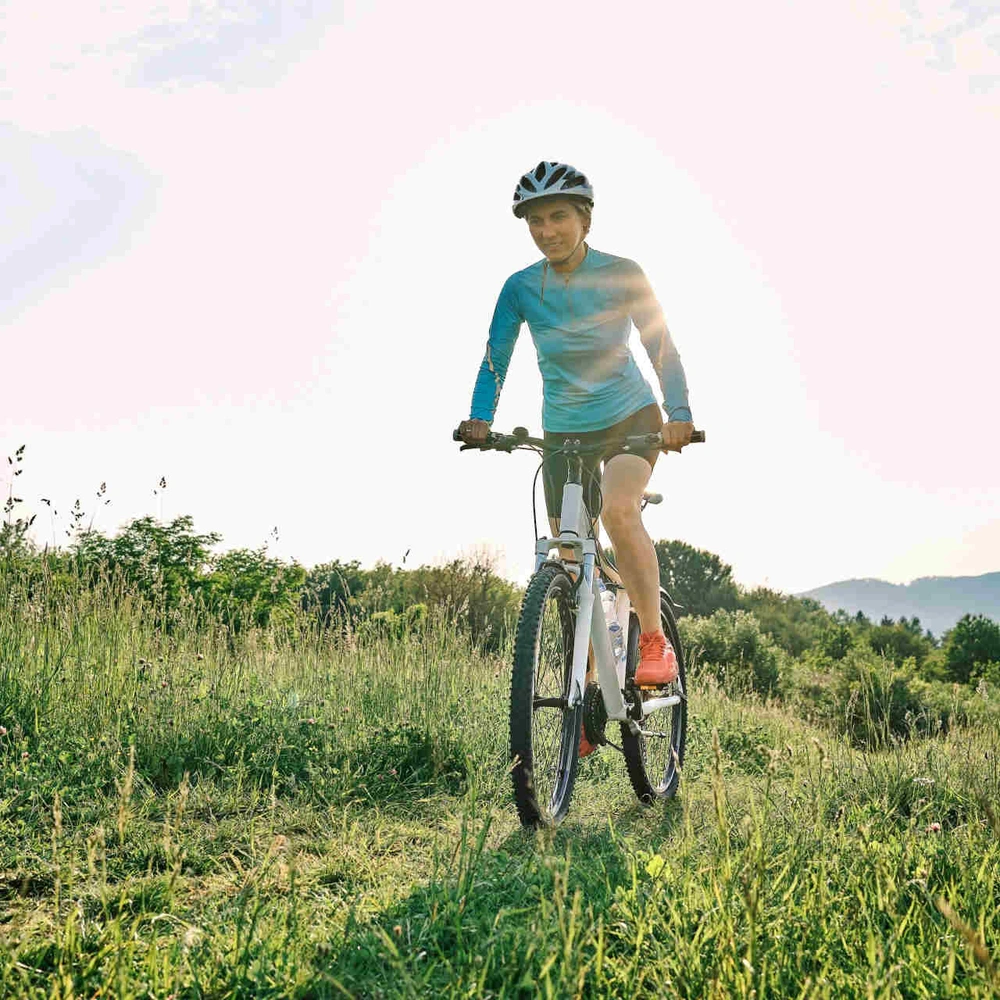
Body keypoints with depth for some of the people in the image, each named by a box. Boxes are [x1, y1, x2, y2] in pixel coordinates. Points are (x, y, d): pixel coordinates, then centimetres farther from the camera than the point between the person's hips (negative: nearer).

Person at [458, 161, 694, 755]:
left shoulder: (621, 275, -9)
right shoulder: (520, 288, -4)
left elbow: (661, 346, -10)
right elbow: (495, 361, -5)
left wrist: (679, 414, -25)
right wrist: (480, 420, -24)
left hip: (631, 419, -3)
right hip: (564, 432, 3)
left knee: (617, 509, -34)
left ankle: (656, 640, -14)